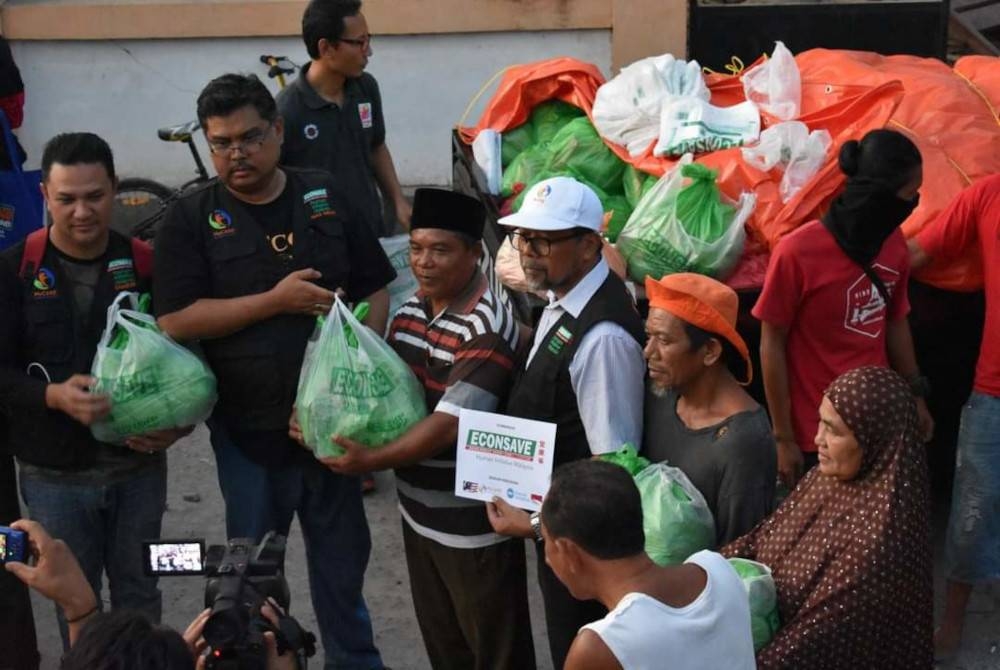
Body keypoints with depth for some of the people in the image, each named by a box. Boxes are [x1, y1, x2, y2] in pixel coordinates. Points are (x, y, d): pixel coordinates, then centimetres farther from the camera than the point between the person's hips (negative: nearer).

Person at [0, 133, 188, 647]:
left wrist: (179, 422, -15)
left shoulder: (146, 265, -2)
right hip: (54, 474, -1)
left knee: (139, 593, 15)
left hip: (139, 465, 1)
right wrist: (54, 396, -27)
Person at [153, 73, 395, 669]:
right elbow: (176, 321, -14)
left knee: (343, 556, 16)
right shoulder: (192, 219, -5)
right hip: (249, 427, -2)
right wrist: (276, 301, -19)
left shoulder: (329, 197, 2)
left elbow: (376, 291, 6)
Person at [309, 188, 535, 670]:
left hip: (473, 520, -8)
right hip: (419, 509, 8)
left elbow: (448, 426, -27)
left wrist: (371, 460, -24)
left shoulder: (488, 329, -23)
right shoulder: (410, 309, 3)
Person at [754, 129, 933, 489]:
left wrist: (915, 395, 18)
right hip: (817, 434, -5)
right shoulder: (797, 253, -18)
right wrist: (783, 438, -9)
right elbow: (772, 346, -11)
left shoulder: (892, 240, -1)